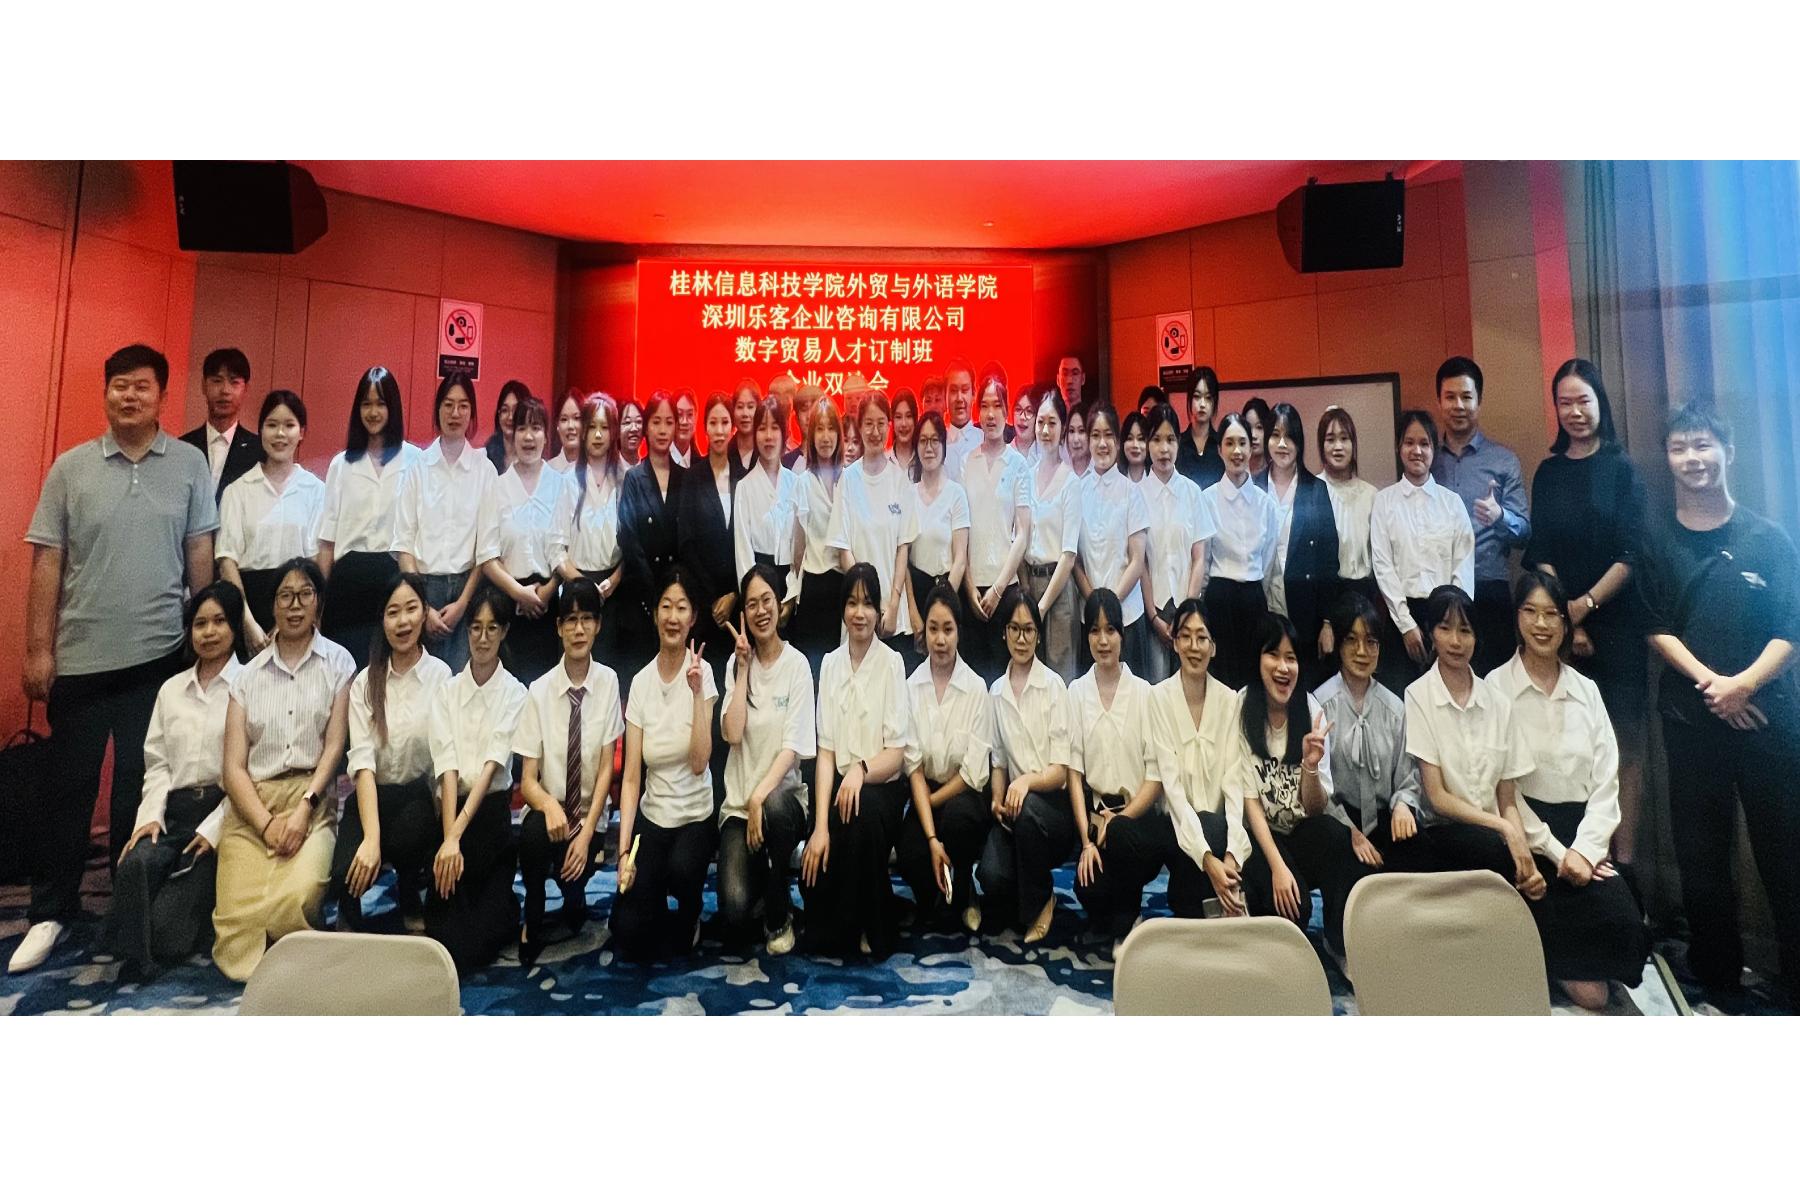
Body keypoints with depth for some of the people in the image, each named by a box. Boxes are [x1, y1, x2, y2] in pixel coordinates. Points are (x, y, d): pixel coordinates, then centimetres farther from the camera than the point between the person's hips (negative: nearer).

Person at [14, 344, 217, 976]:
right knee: (67, 786, 8)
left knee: (142, 784, 8)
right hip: (81, 656, 0)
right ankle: (50, 912, 21)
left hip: (160, 655, 0)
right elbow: (47, 563, 1)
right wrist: (37, 649, -2)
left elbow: (200, 554, 4)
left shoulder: (190, 463, 2)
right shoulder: (71, 466, 2)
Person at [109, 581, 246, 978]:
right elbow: (157, 762, 13)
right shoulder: (171, 689, 18)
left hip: (222, 812, -5)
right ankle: (135, 960, -11)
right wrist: (151, 815, -3)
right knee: (135, 864, -27)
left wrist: (214, 829, -15)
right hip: (174, 811, 5)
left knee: (165, 921, -18)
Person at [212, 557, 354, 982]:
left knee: (297, 897, -27)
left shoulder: (337, 662, 8)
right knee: (238, 918, -16)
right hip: (252, 806, 2)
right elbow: (233, 765, 5)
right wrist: (267, 823, -10)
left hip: (312, 800, -2)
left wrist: (304, 810, -13)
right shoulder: (248, 675, 14)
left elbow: (335, 744, 0)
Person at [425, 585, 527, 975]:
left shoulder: (515, 694, -2)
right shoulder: (446, 690, 4)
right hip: (451, 808, 2)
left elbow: (492, 765, -13)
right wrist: (448, 837, -20)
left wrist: (456, 835, -24)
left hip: (492, 812, -2)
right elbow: (447, 765, -9)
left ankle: (504, 910, 25)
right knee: (445, 929, -6)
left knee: (477, 940, -6)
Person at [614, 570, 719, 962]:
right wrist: (624, 850, -13)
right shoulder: (641, 683, -2)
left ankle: (688, 921, 0)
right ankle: (659, 911, 23)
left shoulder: (702, 672, -8)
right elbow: (631, 777, -3)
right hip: (651, 816, 2)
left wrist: (696, 692, -24)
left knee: (681, 869, -34)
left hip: (696, 815, -2)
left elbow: (699, 762, -17)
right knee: (628, 934, -12)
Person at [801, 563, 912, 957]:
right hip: (838, 786, 2)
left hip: (881, 787, -2)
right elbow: (825, 751, -3)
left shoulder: (892, 663, -4)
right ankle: (835, 928, 12)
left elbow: (897, 754, -6)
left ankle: (872, 928, -13)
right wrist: (820, 825, -14)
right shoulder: (830, 663, 5)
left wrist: (861, 770, -28)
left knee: (864, 811, -35)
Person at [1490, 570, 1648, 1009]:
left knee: (1624, 918, -20)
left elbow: (1606, 779, 6)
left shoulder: (1587, 690, 12)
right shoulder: (1497, 687, -4)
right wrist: (1556, 853, -12)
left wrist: (1585, 849, -9)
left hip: (1585, 833, 5)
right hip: (1526, 831, -5)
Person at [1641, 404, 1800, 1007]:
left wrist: (1745, 683, -16)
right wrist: (1709, 680, -13)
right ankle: (1717, 974, 21)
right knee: (1700, 850, 7)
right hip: (1689, 714, 1)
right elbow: (1655, 626, -1)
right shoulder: (1656, 539, 4)